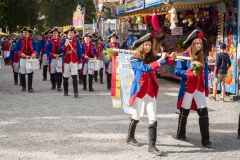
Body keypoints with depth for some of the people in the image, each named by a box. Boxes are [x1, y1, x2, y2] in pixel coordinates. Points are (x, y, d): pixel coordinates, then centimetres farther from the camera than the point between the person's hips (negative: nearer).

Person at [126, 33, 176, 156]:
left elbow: (165, 61, -10)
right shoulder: (134, 59, -9)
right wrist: (159, 60, -33)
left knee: (153, 118, -3)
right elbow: (145, 68, -26)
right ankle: (130, 138, 34)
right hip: (139, 91, -4)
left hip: (151, 91, 4)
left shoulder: (152, 57, 6)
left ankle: (151, 145, 0)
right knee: (136, 117, 11)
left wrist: (170, 58, -31)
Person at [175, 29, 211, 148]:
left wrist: (206, 88, 10)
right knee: (184, 111, 10)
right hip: (187, 88, -4)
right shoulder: (184, 56, -9)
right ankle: (180, 134, 27)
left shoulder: (203, 56, 6)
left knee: (203, 112, -5)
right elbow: (177, 71, -13)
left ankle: (205, 139, -1)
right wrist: (191, 73, -25)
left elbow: (205, 73, 11)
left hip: (200, 88, 4)